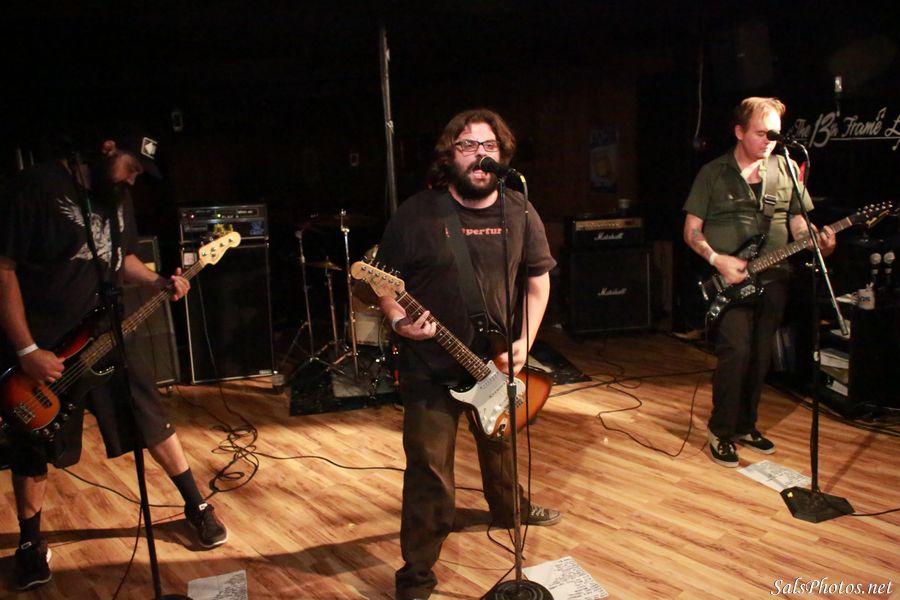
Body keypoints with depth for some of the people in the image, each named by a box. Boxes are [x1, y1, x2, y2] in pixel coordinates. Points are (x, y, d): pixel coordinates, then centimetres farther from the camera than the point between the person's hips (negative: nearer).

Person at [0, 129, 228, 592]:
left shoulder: (117, 195, 5)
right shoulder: (37, 186, -17)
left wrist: (157, 282, -3)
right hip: (39, 344, -5)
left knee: (152, 419, 6)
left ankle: (197, 506, 21)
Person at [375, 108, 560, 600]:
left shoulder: (520, 213, -1)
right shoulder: (417, 213, -12)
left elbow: (538, 278, 8)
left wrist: (524, 341, -3)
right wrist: (400, 322, -25)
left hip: (497, 361, 4)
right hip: (430, 366, -4)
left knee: (499, 443, 27)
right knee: (430, 471, -2)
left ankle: (509, 508, 57)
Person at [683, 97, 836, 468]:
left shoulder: (786, 170, 10)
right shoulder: (713, 173, 0)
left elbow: (798, 221, 13)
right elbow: (691, 231, 0)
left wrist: (818, 242, -8)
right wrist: (718, 260, -15)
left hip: (772, 280, 4)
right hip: (728, 282, -4)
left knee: (760, 357, 8)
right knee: (735, 351, -15)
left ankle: (745, 426, 25)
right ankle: (720, 432, 1)